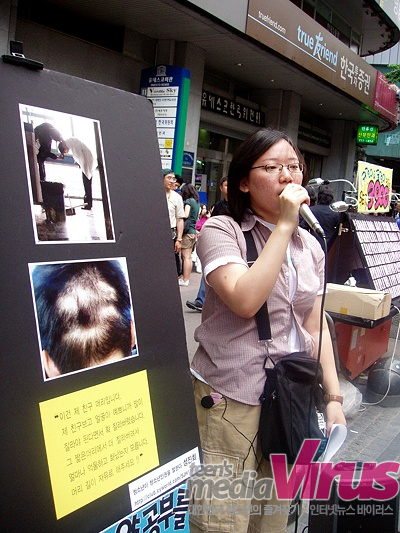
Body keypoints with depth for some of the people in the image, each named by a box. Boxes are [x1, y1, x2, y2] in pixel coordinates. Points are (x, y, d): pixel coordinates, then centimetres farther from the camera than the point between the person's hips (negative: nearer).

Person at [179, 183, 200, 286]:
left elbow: (186, 215, -19)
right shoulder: (196, 202, 15)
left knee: (186, 257, -6)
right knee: (188, 257, 11)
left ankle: (185, 280, -3)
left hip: (187, 231, -8)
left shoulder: (188, 201, -9)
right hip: (193, 231, 8)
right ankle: (186, 278, 15)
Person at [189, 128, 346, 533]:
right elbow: (245, 301, -25)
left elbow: (316, 326, 12)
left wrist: (333, 397, 9)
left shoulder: (310, 245, 9)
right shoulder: (220, 230, -8)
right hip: (229, 402, -5)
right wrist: (284, 225, -21)